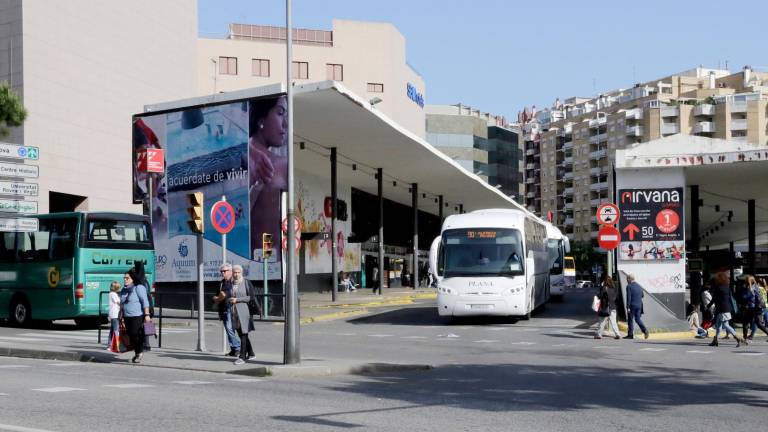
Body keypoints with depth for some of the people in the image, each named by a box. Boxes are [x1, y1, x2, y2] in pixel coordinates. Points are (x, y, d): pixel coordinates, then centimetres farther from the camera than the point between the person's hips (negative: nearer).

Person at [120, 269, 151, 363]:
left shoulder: (138, 287, -9)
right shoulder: (124, 290, 15)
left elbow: (145, 301, -15)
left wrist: (146, 315, -21)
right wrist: (122, 317, 17)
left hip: (137, 316, -7)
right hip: (127, 317, 7)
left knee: (136, 335, -7)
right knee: (130, 335, 7)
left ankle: (140, 353, 9)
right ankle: (137, 353, 21)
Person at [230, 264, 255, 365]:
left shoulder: (246, 283, -3)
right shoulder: (231, 283, 11)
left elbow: (251, 297, -8)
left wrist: (237, 299, -13)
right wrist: (230, 299, 2)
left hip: (244, 310, -6)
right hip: (234, 312, 6)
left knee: (243, 334, -8)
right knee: (240, 334, 11)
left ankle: (242, 357, -8)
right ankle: (250, 354, 24)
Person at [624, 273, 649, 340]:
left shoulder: (629, 286, -11)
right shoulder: (639, 286, 9)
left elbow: (628, 297, -16)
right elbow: (642, 295, 17)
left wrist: (628, 307, -15)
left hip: (632, 305, -6)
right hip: (639, 305, 6)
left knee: (630, 320, 4)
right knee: (638, 319, 14)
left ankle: (630, 334, 7)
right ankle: (644, 330, -5)